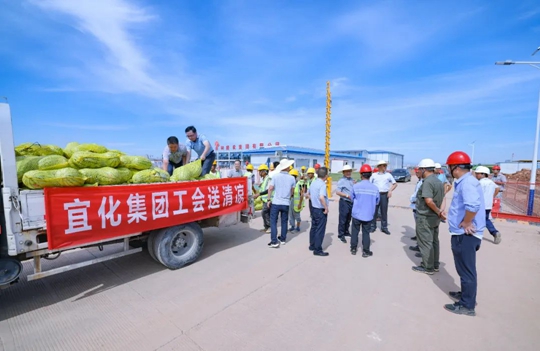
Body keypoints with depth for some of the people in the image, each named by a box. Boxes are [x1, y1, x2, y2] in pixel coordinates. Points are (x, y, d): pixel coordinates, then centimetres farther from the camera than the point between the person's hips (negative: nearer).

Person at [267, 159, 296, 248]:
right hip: (286, 203, 2)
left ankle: (274, 241, 1)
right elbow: (292, 191, 8)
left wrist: (269, 199, 1)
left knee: (273, 221, 5)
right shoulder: (292, 178, -2)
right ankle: (283, 239, 28)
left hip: (276, 202, -2)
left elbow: (270, 188, -9)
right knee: (284, 221, 16)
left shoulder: (275, 176, -7)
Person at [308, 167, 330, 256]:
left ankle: (312, 245, 30)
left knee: (314, 228, 18)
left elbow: (309, 195, 17)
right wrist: (326, 208, -23)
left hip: (314, 208, 8)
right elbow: (321, 197, -34)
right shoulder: (322, 184, -21)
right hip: (321, 210, -8)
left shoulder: (313, 183, 5)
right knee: (320, 230, 1)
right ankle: (317, 250, 9)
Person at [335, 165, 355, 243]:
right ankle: (341, 235, 9)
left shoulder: (352, 180, 11)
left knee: (348, 219, 18)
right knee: (342, 219, -1)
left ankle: (346, 232, 34)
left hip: (352, 202, 7)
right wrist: (347, 195, -21)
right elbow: (337, 192, -17)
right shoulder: (341, 181, -11)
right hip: (344, 202, -7)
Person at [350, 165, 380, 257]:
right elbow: (377, 202, 2)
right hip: (368, 215, 1)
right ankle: (365, 251, 22)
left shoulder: (356, 186, -14)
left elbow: (352, 199, -2)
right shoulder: (375, 188, -10)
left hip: (357, 214, -1)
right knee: (366, 233, 13)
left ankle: (353, 249, 27)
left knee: (355, 231, 15)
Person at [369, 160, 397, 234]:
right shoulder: (374, 175, 7)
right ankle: (373, 226, 12)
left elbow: (395, 184, 12)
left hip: (384, 195, 1)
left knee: (384, 212, 5)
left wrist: (390, 190, -3)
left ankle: (384, 227, 14)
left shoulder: (388, 175, 9)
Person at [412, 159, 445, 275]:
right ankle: (435, 265, 28)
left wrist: (438, 211, -15)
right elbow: (442, 199, 11)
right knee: (434, 241, 17)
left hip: (425, 217, -9)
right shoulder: (439, 181, 11)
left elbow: (429, 200, -28)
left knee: (425, 243, 2)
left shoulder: (427, 182, -20)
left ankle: (428, 267, 13)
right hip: (435, 217, 9)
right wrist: (440, 211, 0)